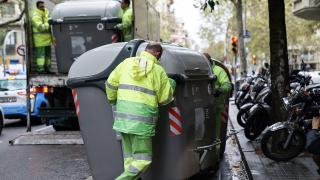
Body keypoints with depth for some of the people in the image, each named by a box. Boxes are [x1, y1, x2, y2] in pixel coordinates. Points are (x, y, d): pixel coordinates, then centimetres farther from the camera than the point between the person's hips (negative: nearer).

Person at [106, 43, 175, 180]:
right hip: (142, 120, -5)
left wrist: (112, 99, 28)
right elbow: (165, 98, 6)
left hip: (123, 117, 5)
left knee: (129, 158, 15)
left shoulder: (127, 62, 9)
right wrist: (171, 85, 25)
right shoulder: (158, 70, 1)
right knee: (142, 160, 3)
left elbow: (110, 83, 9)